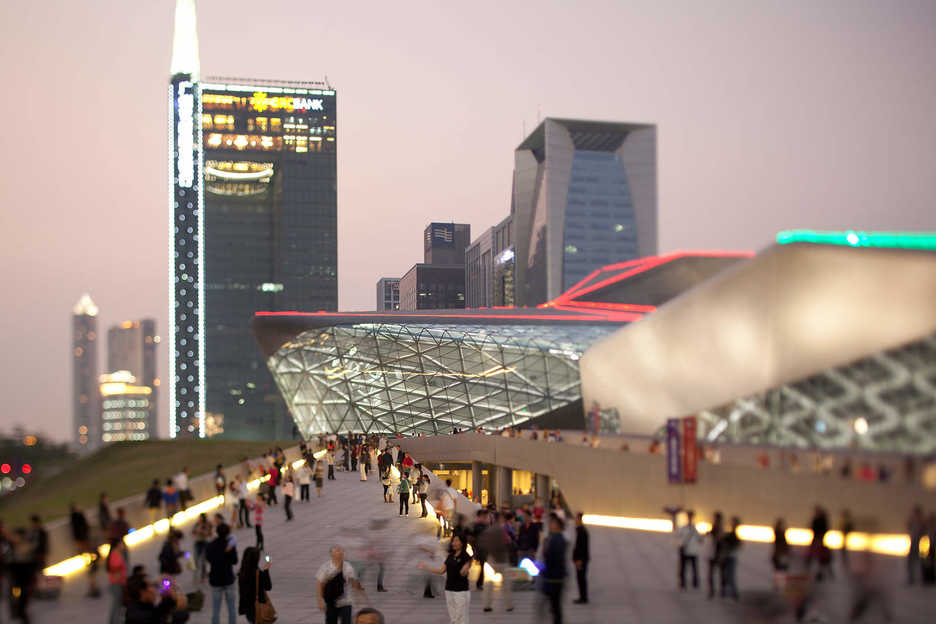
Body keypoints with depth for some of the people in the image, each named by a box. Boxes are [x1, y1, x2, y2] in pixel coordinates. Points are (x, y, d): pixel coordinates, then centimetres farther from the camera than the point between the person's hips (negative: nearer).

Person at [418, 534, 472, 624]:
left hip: (461, 591, -7)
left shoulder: (466, 557, -9)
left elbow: (463, 573, -19)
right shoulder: (450, 556, 11)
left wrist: (464, 570, -41)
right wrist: (426, 568, 12)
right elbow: (441, 571, 11)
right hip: (449, 590, 7)